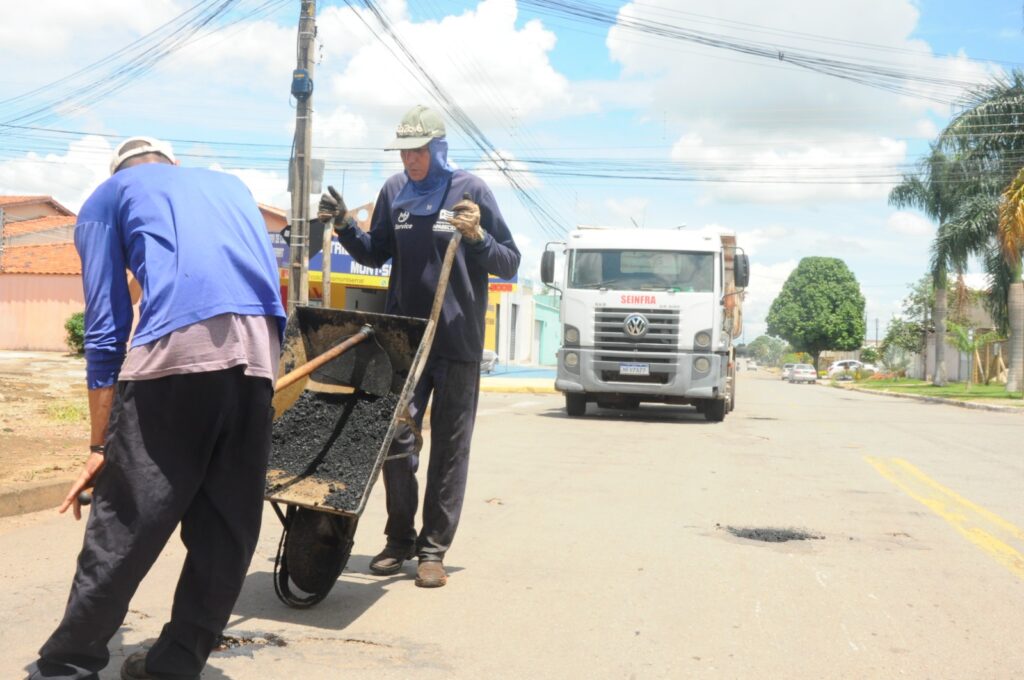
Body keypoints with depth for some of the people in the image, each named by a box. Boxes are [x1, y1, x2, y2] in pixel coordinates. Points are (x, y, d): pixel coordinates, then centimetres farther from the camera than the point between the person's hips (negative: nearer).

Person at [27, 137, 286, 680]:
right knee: (228, 527, 12)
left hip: (176, 344, -4)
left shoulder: (108, 196, 23)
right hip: (260, 354, 4)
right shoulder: (230, 184, 36)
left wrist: (100, 447, 15)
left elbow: (105, 330, 14)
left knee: (124, 526, 3)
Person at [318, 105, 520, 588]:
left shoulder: (470, 190, -4)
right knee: (396, 438, 4)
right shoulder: (394, 191, 6)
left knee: (449, 448, 4)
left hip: (457, 341, -3)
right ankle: (400, 539, 18)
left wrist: (477, 237, -22)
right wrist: (344, 226, 1)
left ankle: (433, 548, 11)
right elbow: (375, 255, 17)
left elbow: (509, 264, -4)